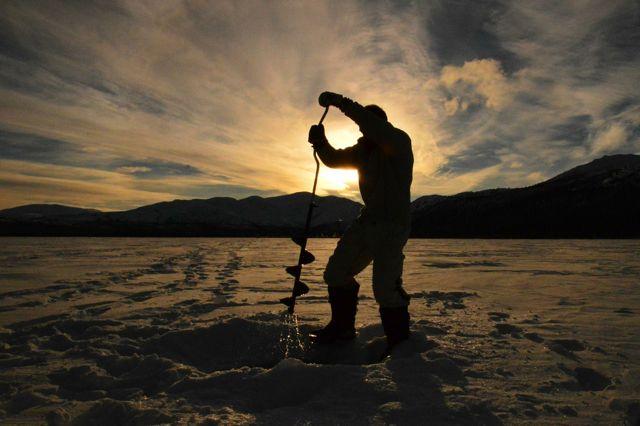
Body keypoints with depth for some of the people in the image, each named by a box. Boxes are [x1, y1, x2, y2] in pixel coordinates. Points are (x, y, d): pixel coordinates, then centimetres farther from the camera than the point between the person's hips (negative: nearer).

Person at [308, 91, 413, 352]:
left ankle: (399, 341, 7)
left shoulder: (399, 141, -10)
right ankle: (342, 327, 26)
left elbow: (372, 125, -30)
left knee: (384, 288, -14)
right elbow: (335, 159, 11)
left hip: (393, 224, -8)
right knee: (336, 273, 10)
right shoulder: (365, 149, 14)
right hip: (367, 221, 9)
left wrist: (340, 102, -31)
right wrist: (320, 141, -8)